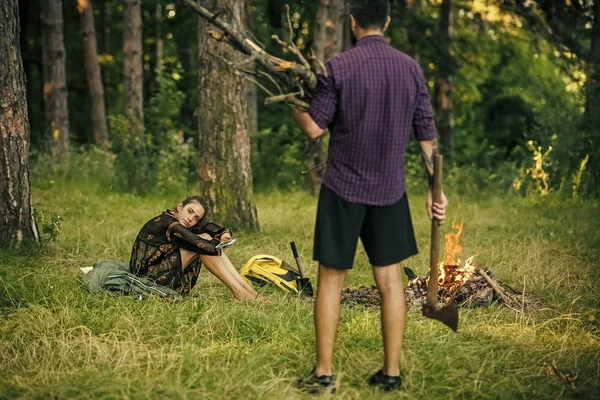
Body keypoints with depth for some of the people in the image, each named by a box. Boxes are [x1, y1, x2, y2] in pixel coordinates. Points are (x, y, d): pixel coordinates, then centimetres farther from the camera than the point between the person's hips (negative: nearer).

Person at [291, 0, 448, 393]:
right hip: (390, 190, 3)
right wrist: (435, 187, 11)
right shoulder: (411, 68, 1)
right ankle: (391, 372, 13)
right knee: (390, 278, 9)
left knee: (331, 278, 6)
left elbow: (314, 127, -7)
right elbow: (427, 133, 3)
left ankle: (324, 372, 9)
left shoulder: (338, 67, -10)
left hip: (343, 188, -3)